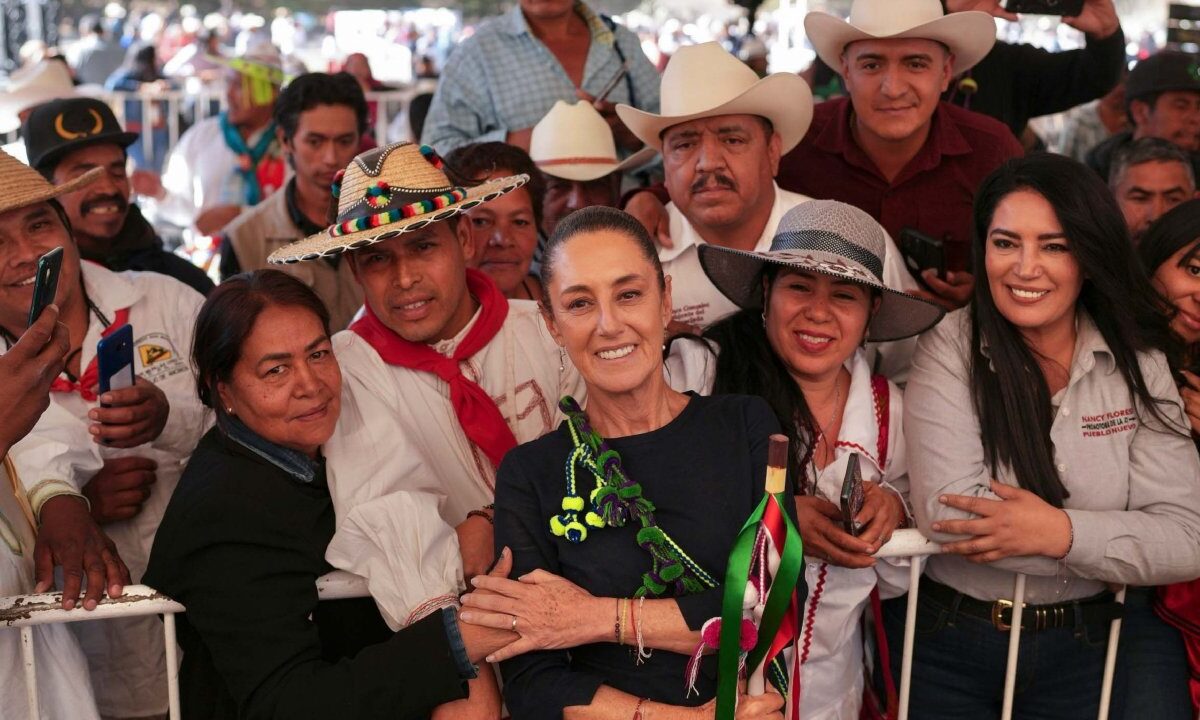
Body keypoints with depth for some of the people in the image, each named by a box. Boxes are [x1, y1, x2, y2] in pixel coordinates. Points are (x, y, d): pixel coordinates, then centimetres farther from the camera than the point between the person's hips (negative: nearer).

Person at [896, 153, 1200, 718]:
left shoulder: (1138, 367, -3)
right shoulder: (948, 349, -12)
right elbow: (947, 513, -23)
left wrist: (1062, 533, -26)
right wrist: (1116, 545, -18)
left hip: (1078, 652, 3)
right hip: (942, 646, -3)